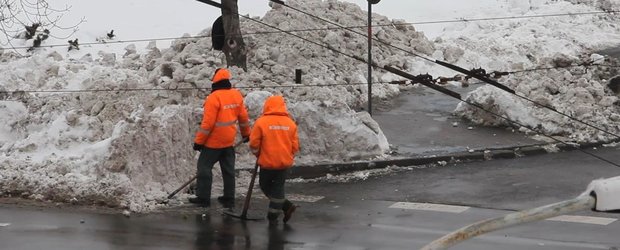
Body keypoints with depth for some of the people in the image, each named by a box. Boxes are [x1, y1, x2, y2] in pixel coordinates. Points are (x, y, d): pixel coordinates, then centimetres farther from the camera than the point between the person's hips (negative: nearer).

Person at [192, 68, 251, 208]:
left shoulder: (214, 97, -19)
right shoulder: (236, 95, 2)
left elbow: (208, 123, -20)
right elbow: (243, 117, 12)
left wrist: (198, 141, -12)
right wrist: (246, 133, 27)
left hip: (214, 141, -7)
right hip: (229, 141, 7)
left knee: (204, 166, 4)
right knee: (228, 169, 13)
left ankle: (203, 198, 6)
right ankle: (229, 199, 18)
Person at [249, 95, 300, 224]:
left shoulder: (261, 122, -10)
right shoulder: (291, 123, 0)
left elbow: (254, 143, -7)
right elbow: (295, 146, 3)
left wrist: (257, 154, 13)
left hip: (267, 162, -3)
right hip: (284, 163, 3)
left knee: (265, 186, 15)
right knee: (278, 188, 13)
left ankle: (286, 206, 9)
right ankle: (273, 217, 11)